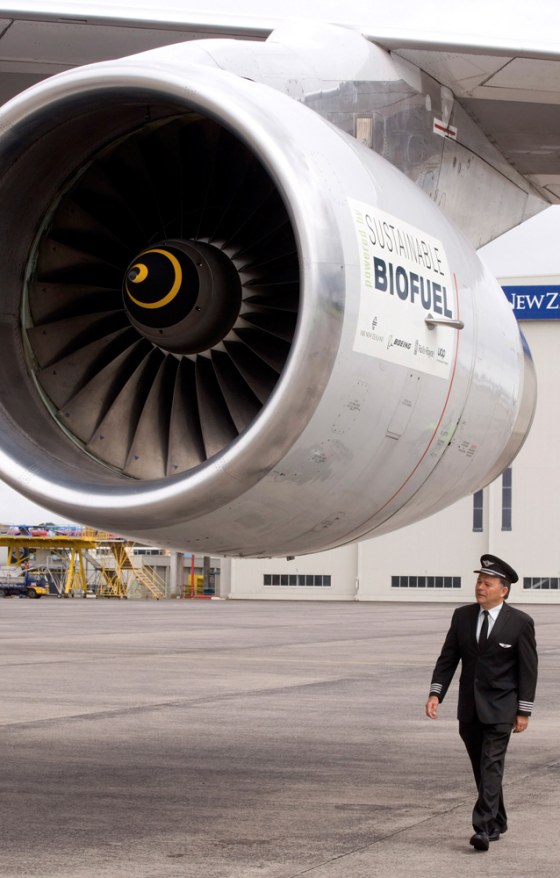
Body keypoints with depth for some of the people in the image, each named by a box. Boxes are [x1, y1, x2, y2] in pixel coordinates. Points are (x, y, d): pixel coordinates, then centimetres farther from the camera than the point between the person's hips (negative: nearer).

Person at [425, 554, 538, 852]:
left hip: (500, 708, -5)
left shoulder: (520, 622, -8)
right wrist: (435, 693, -7)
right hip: (469, 709, 5)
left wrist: (524, 711, -8)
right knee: (481, 769, 13)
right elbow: (447, 658, 5)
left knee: (491, 767, -13)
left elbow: (528, 669, -6)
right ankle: (497, 823, 27)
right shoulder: (462, 616, 3)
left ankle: (483, 828, -17)